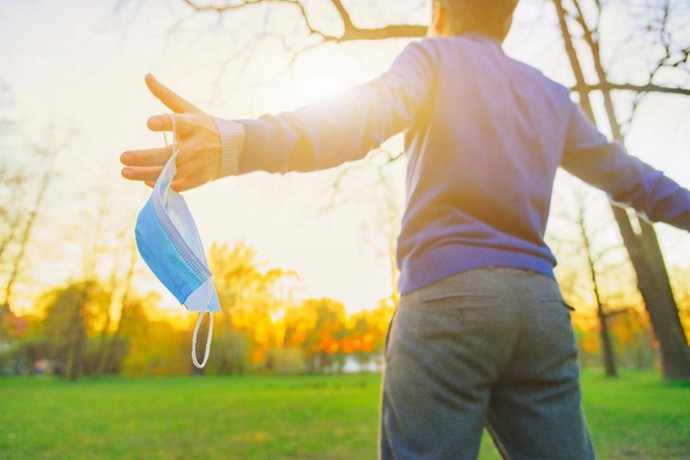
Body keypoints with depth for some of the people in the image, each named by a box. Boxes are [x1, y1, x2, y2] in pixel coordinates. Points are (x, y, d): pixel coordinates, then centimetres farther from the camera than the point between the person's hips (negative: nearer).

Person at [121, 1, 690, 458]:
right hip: (542, 303, 6)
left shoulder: (435, 56, 8)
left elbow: (361, 118, -14)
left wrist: (237, 143, -28)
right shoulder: (552, 95, 24)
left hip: (446, 296, -5)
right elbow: (625, 173, 33)